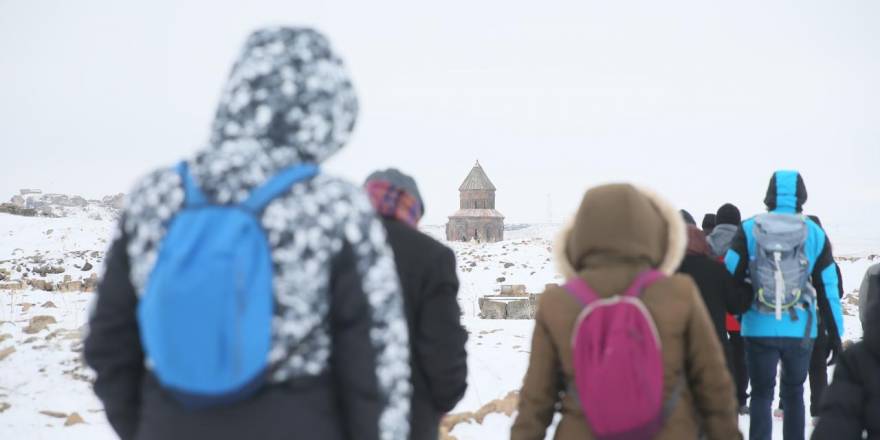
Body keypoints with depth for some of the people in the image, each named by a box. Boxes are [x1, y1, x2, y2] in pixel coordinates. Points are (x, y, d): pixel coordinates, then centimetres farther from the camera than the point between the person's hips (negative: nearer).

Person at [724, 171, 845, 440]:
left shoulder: (749, 229, -3)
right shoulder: (815, 233, 0)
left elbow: (730, 277, -7)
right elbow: (828, 289, 2)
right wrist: (836, 335, 9)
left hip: (759, 330, -1)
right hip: (800, 331, 1)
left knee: (761, 394, 9)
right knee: (793, 393, 17)